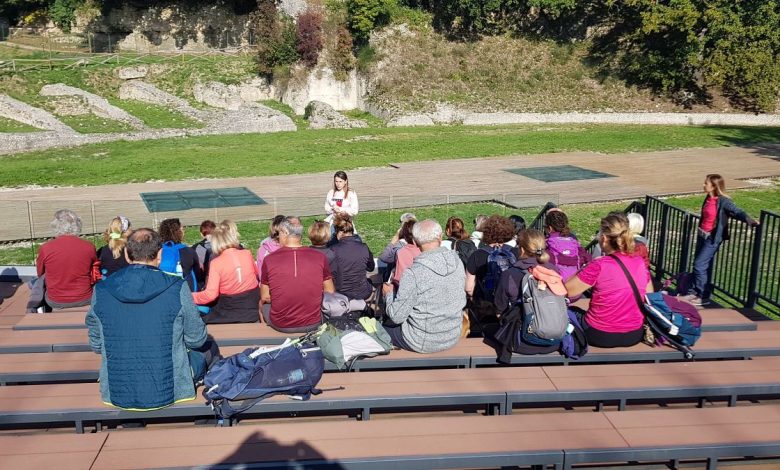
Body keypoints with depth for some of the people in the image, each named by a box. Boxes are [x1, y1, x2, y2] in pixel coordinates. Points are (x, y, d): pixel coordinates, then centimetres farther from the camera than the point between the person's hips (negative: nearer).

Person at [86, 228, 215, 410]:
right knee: (208, 347, 24)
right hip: (169, 392, -5)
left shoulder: (101, 291, -7)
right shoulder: (177, 288, -14)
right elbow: (196, 339, -2)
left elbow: (96, 345, 4)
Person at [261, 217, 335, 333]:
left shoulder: (269, 259, -11)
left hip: (280, 326, -1)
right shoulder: (320, 257, -8)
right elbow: (330, 293, 1)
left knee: (262, 303, 29)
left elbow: (265, 297, -2)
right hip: (312, 325, 1)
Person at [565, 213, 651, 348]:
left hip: (600, 337, -5)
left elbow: (565, 290, -13)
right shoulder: (640, 263, -5)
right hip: (634, 336, 5)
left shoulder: (599, 266, -21)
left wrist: (586, 269, -2)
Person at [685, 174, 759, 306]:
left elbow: (737, 212, -24)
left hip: (712, 238, -8)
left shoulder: (723, 201, -17)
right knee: (699, 265, 14)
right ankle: (697, 292, 26)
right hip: (702, 235, 8)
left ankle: (704, 297, 3)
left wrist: (750, 221, -38)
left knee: (700, 265, -8)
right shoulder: (708, 199, 5)